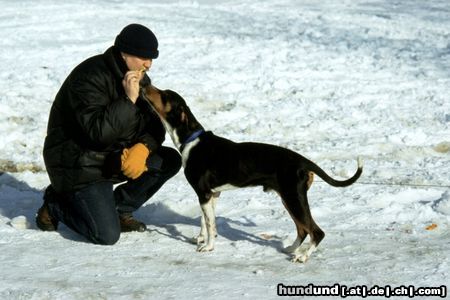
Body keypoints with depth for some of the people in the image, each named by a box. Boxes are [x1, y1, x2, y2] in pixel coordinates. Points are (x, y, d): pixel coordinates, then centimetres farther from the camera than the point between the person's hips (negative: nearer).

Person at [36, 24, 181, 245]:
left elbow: (155, 124, 3)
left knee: (170, 161, -9)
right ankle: (56, 202, 8)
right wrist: (128, 99, -36)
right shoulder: (90, 77, -24)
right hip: (79, 164, -8)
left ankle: (120, 209, 7)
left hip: (116, 156, 8)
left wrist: (143, 147, -18)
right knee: (107, 235, -18)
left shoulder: (139, 78, 2)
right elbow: (98, 132, -33)